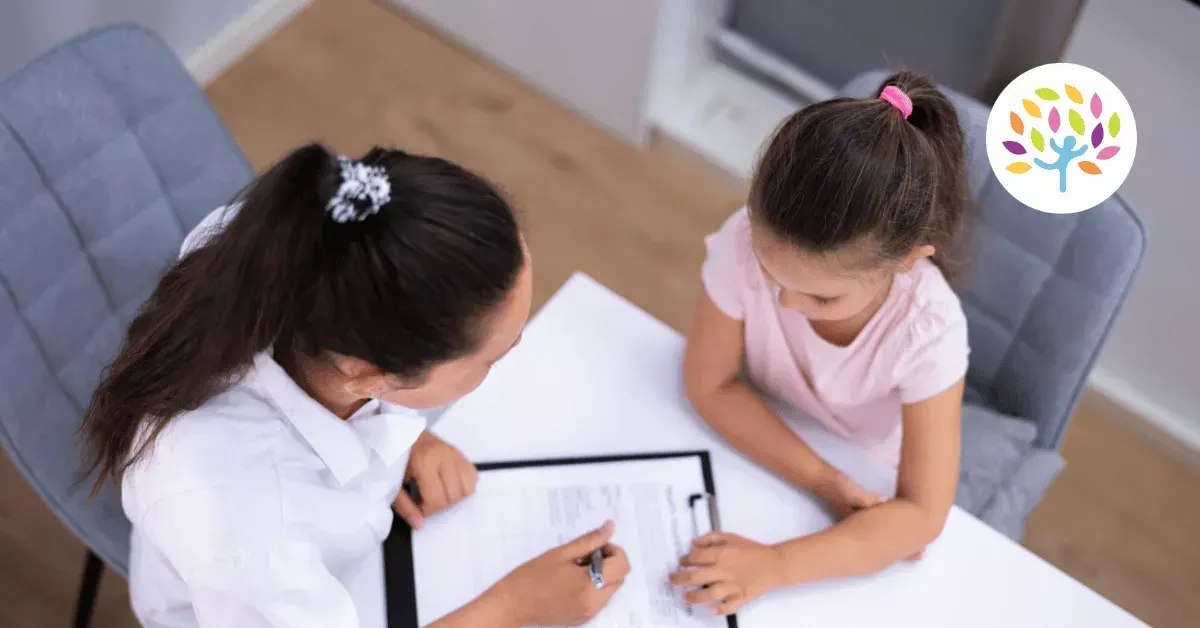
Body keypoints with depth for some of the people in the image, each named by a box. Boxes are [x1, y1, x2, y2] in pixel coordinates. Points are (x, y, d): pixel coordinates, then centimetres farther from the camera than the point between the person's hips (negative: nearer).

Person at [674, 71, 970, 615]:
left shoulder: (928, 331, -34)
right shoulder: (745, 244, -32)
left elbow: (922, 514, -32)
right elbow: (711, 386, -18)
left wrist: (776, 565, -44)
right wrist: (824, 482, -28)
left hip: (869, 483, -2)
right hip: (760, 451, 2)